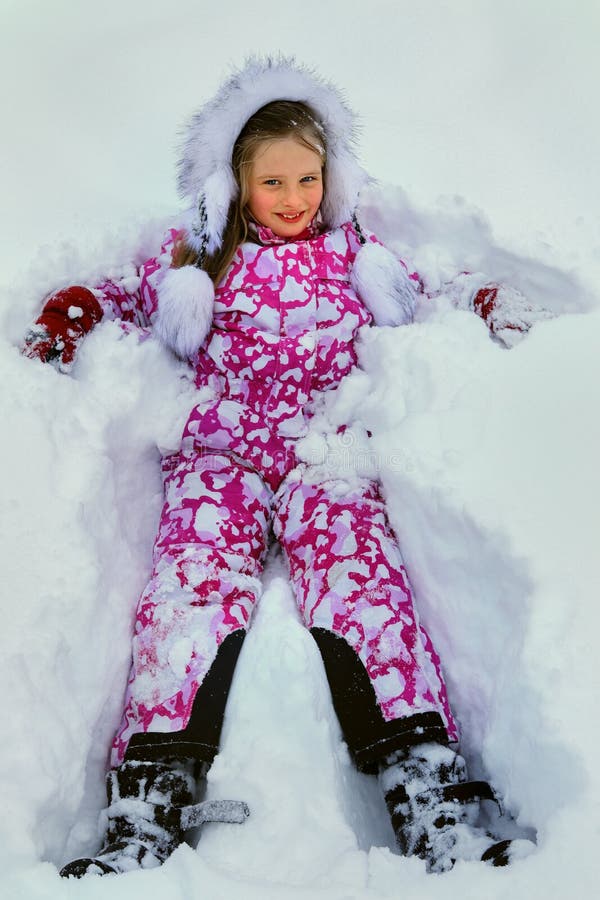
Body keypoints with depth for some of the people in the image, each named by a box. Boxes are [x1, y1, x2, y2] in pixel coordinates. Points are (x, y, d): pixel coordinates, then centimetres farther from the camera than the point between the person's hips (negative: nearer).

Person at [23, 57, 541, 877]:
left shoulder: (354, 250, 19)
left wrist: (487, 300, 13)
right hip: (220, 454, 0)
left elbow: (426, 293, 30)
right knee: (193, 585, -23)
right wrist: (71, 314, 11)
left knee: (362, 581, -24)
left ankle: (434, 809, -27)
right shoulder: (201, 256, 17)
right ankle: (146, 818, -23)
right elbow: (132, 296, 29)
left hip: (329, 454, 0)